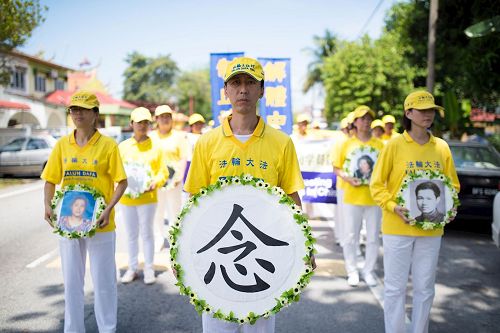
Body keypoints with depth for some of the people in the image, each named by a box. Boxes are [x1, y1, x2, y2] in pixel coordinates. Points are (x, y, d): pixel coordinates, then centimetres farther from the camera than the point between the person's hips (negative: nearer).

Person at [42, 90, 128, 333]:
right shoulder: (62, 145, 4)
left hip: (99, 224, -3)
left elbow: (122, 182, -6)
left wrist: (109, 209, -18)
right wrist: (48, 205, -7)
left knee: (103, 280, 8)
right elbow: (50, 180, 9)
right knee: (71, 281, 14)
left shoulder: (108, 145, -6)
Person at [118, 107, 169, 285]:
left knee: (147, 233, 5)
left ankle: (149, 269, 17)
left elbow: (163, 172, 1)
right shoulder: (123, 146, 5)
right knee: (131, 234, 13)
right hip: (126, 197, 2)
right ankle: (132, 268, 25)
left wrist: (154, 183, -17)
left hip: (147, 197, -2)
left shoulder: (155, 147, 1)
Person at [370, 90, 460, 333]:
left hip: (431, 228, 4)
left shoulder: (442, 147, 6)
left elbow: (452, 184, 14)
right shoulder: (394, 145, -6)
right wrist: (394, 207, -18)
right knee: (395, 287, 4)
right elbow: (376, 185, -4)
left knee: (425, 288, 12)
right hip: (398, 227, -3)